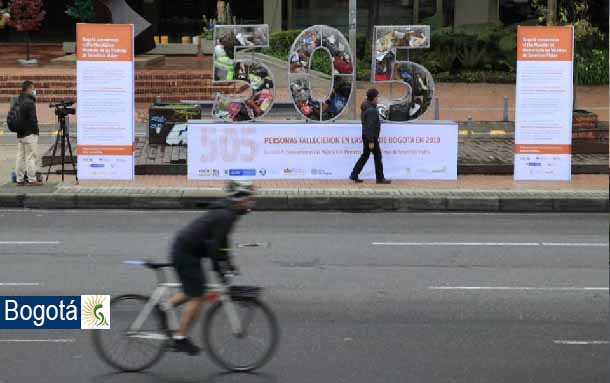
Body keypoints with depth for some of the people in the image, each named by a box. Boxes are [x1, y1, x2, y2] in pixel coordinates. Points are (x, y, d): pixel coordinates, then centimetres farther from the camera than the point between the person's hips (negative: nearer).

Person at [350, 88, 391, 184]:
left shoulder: (365, 107, 7)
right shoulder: (371, 110, -23)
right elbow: (370, 126, -25)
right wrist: (371, 141, -23)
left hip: (366, 136, 9)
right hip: (371, 137, -9)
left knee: (365, 155, 15)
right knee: (378, 156, 2)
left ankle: (354, 175, 15)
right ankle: (380, 178, 10)